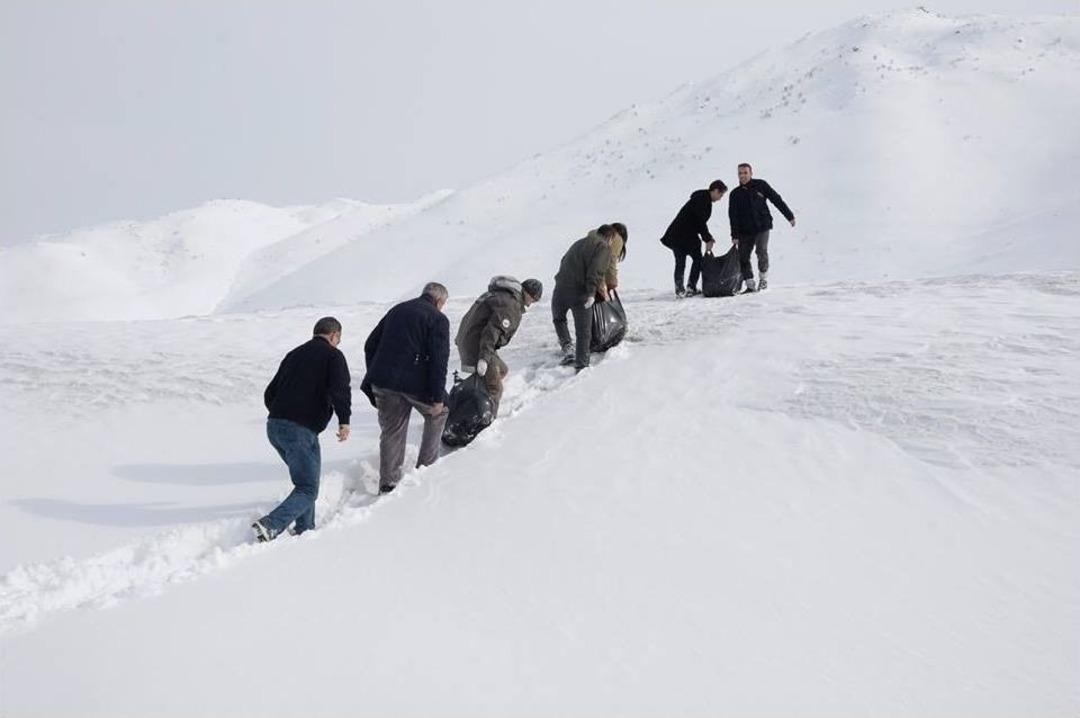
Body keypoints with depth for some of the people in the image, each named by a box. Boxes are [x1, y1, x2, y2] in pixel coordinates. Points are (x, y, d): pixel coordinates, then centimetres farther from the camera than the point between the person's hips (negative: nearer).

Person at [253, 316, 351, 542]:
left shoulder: (294, 354, 22)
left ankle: (305, 530, 20)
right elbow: (339, 389, -15)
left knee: (305, 479, 24)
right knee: (307, 490, -3)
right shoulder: (333, 356, 2)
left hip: (274, 426, 8)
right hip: (301, 430, -7)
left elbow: (269, 394, 25)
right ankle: (270, 526, -22)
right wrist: (344, 420, -9)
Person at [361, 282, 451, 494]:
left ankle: (387, 484, 11)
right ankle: (426, 467, 19)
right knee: (438, 414, 21)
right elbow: (439, 360, -11)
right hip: (415, 382, -5)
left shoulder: (397, 310, 19)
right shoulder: (438, 319, -1)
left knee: (391, 432, 13)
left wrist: (374, 377, 22)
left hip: (383, 382, 5)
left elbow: (370, 346, 19)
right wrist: (438, 397, -10)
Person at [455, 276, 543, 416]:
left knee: (502, 371, 24)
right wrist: (484, 358, -29)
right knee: (494, 389, -6)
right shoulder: (512, 306, -17)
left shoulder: (497, 294, 16)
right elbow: (492, 331, -26)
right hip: (477, 347, -11)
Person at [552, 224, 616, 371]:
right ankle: (581, 365, 6)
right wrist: (591, 293, -18)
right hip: (579, 292, -5)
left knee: (559, 319, 28)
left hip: (561, 288, 5)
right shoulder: (604, 248, -1)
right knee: (583, 331, 6)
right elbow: (596, 270, -16)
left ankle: (567, 347, 11)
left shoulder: (579, 243, 22)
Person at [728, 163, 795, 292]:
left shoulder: (761, 185, 2)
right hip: (745, 231, 2)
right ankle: (750, 285, 5)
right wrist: (734, 235, -5)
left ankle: (764, 278, 3)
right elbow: (733, 216, 2)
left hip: (762, 226, -2)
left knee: (762, 252, -18)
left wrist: (789, 216, 6)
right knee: (743, 257, -3)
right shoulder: (735, 194, 5)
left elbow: (777, 200, 6)